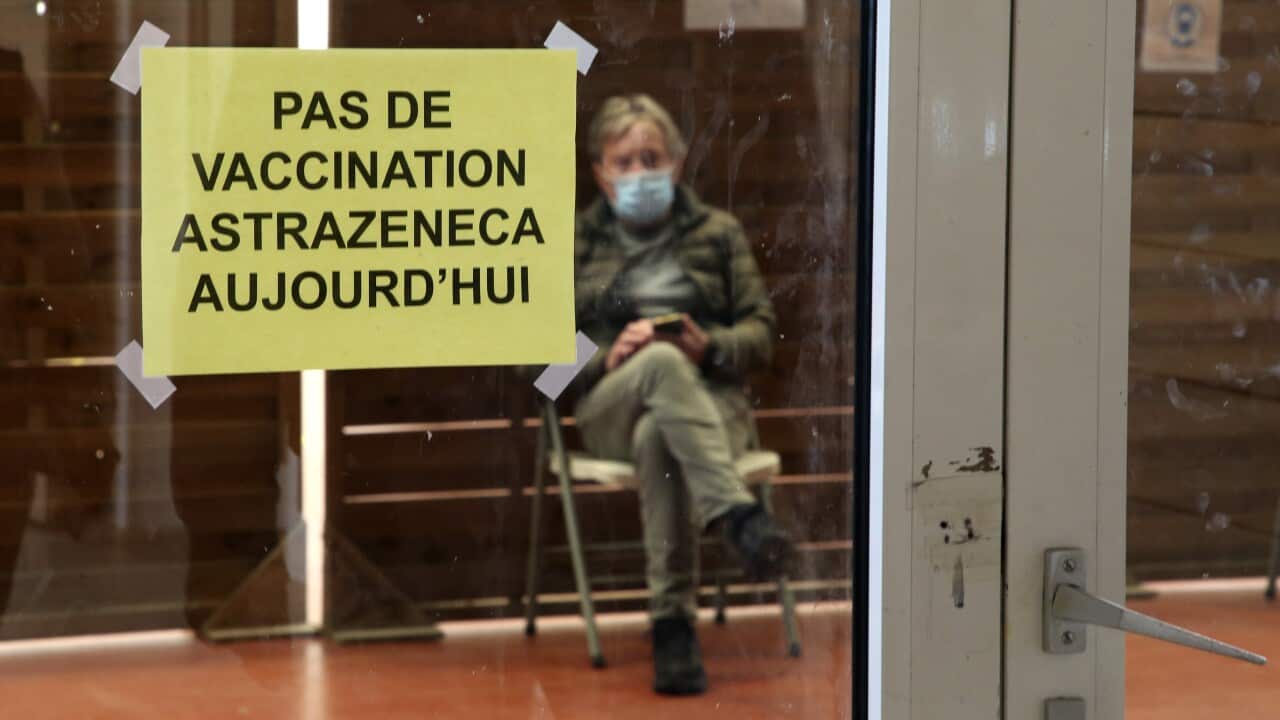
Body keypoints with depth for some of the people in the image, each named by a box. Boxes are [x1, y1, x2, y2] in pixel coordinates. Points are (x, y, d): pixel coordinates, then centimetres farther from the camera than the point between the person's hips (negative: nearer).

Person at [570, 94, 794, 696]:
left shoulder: (718, 232, 20)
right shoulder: (575, 243, 19)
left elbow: (760, 334, 12)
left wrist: (711, 347, -11)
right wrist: (606, 357, -10)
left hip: (709, 399, 1)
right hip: (609, 410, -1)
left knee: (659, 439, -39)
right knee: (661, 362, -39)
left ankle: (673, 624, -47)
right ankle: (740, 517, -56)